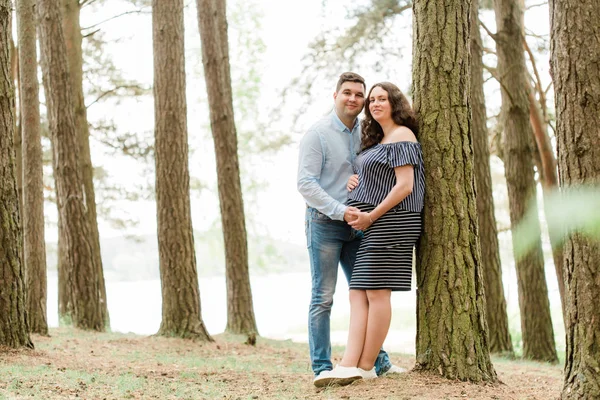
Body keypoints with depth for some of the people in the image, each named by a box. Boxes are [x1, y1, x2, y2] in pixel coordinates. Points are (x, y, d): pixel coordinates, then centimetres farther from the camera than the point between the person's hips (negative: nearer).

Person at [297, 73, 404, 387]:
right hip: (324, 223, -6)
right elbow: (305, 183, -14)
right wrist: (340, 210, -22)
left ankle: (378, 361, 19)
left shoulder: (365, 134, 9)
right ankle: (322, 368, -3)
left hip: (356, 226, 6)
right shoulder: (317, 134, -8)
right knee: (323, 298, -5)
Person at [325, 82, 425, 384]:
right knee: (358, 294, -1)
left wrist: (371, 216, -15)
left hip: (390, 222, -10)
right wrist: (353, 180, 7)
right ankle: (349, 365, -7)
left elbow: (405, 185, -15)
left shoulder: (401, 136, -7)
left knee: (376, 292, -7)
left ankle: (366, 366, -2)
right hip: (370, 224, 10)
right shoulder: (377, 139, 21)